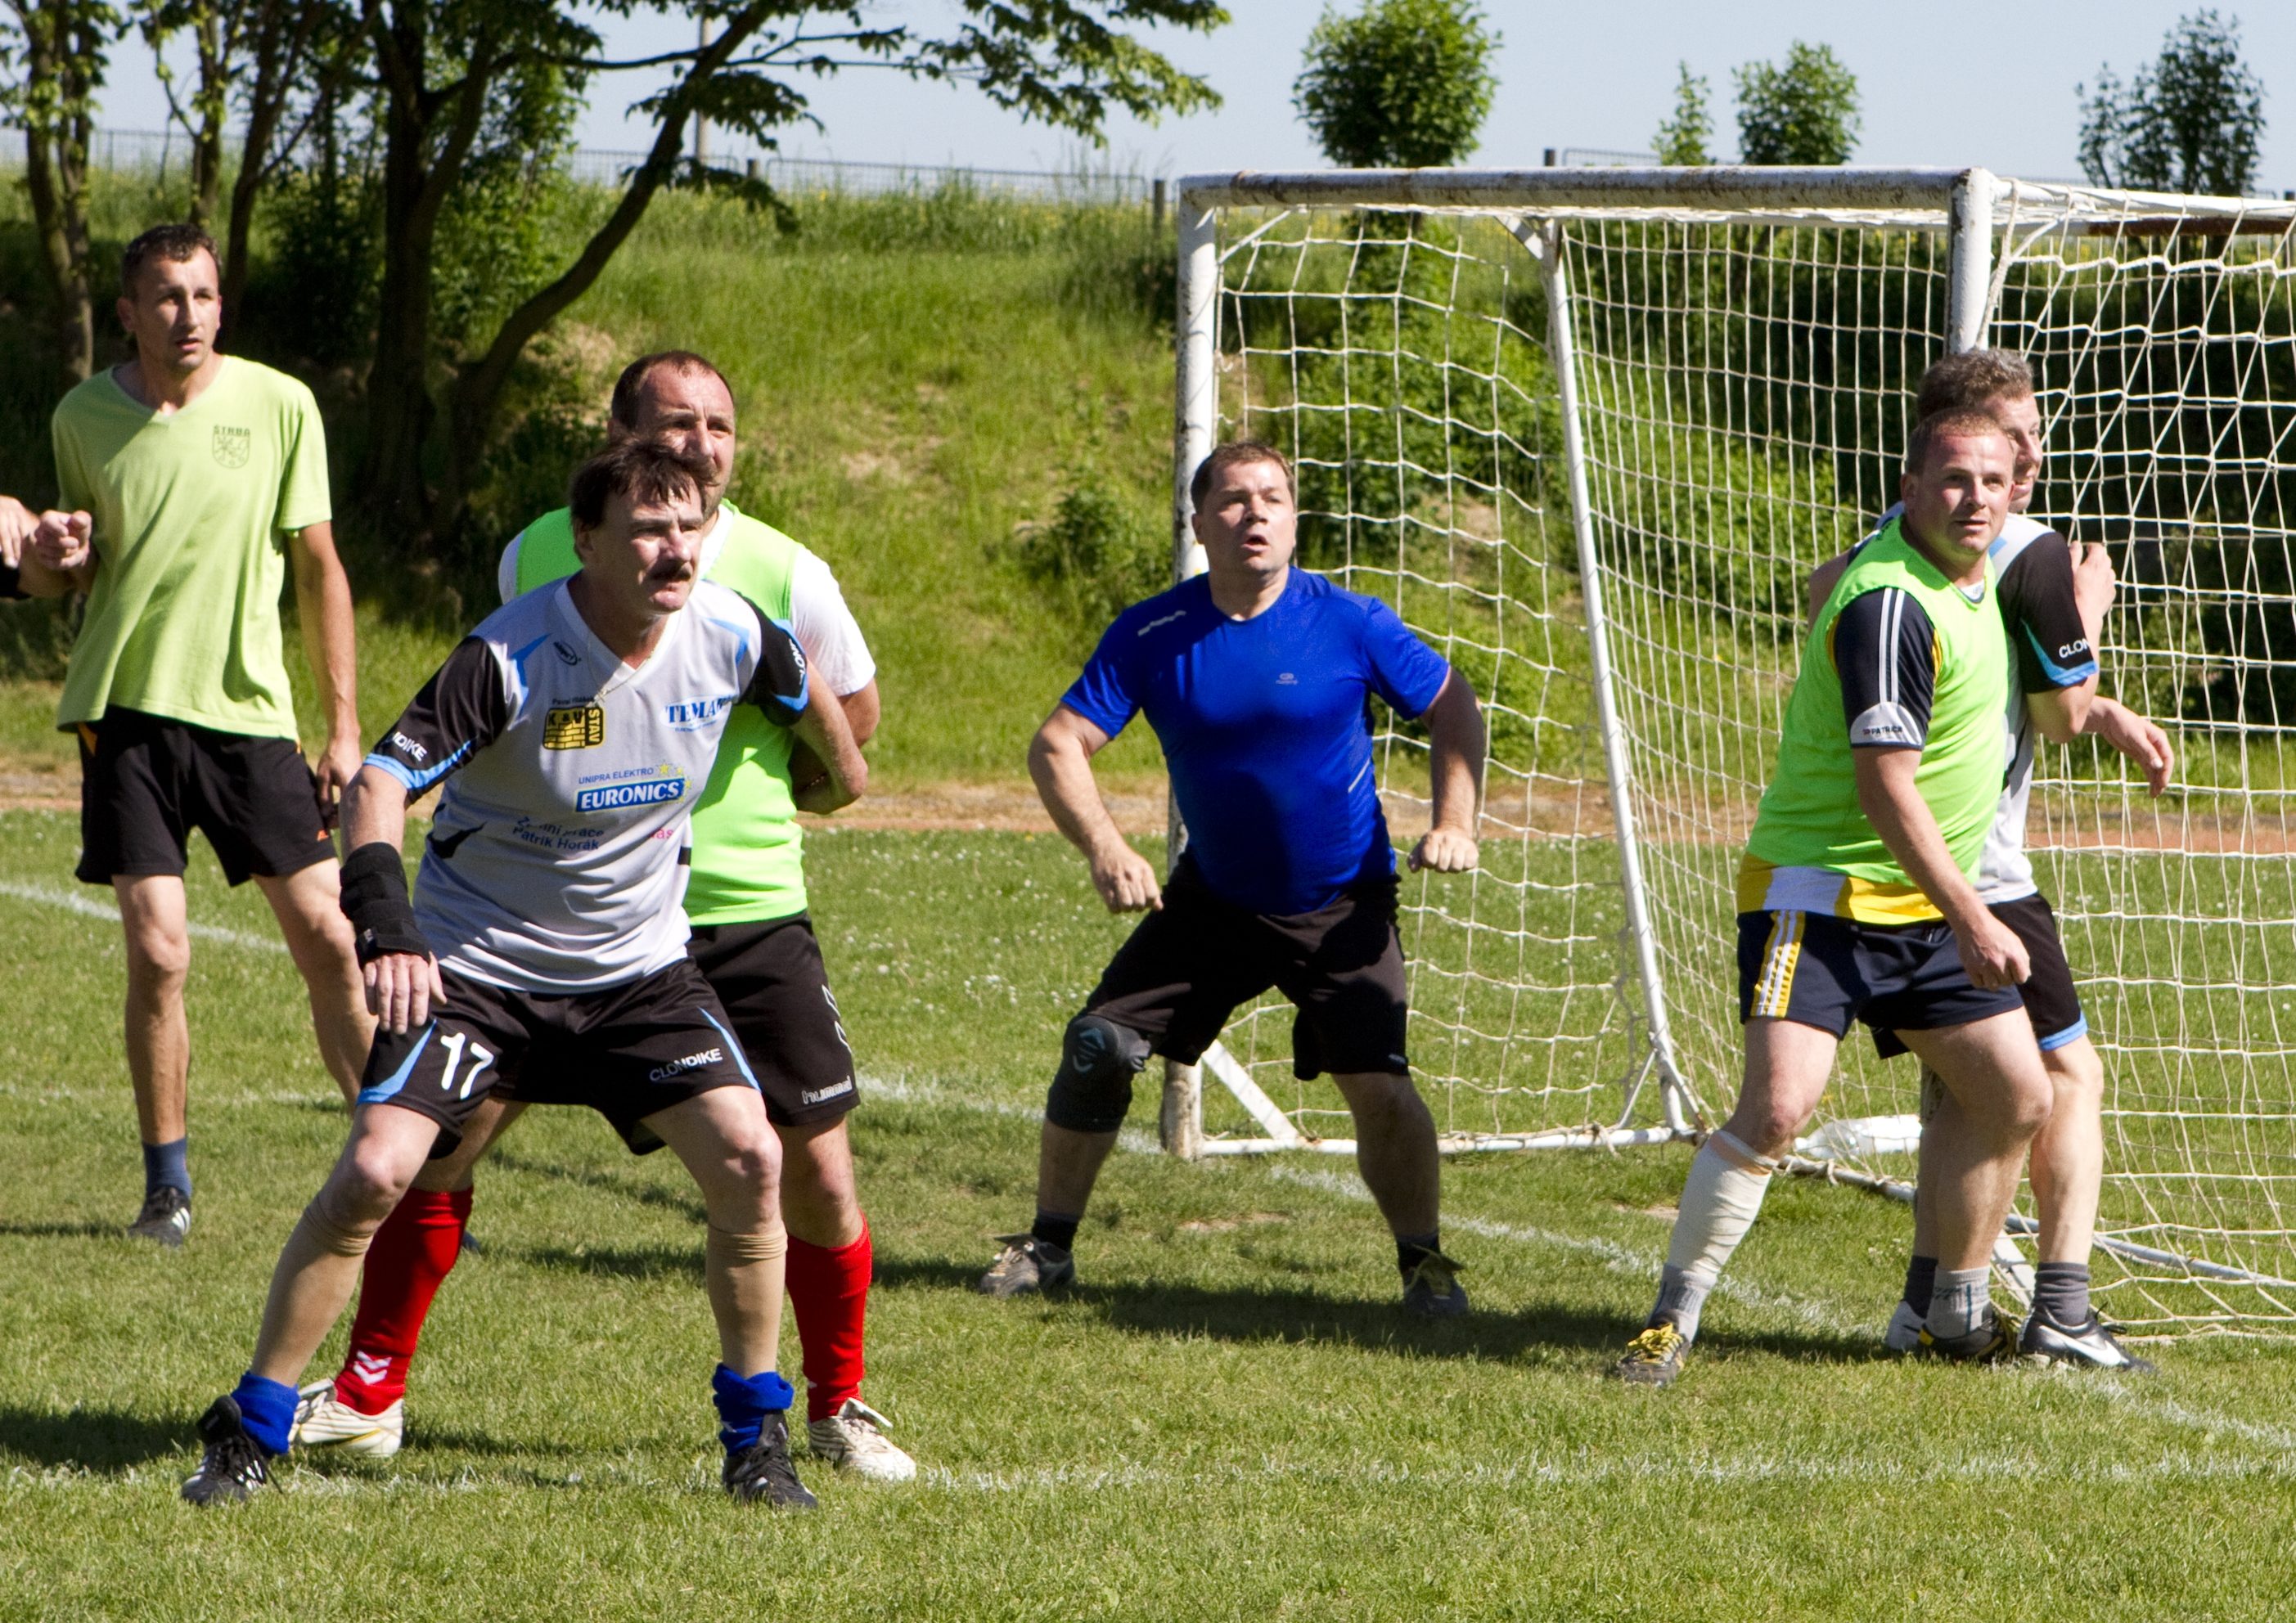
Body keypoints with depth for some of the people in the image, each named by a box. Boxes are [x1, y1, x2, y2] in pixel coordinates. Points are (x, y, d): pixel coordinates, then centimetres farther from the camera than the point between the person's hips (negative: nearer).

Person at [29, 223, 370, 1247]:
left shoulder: (280, 407, -1)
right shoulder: (84, 417, 3)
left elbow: (318, 569, 6)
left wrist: (345, 726, 2)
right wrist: (60, 556, -7)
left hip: (250, 709, 0)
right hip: (127, 707, 0)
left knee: (330, 942, -3)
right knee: (157, 950, -9)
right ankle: (167, 1185, 6)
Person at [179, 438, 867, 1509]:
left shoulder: (730, 636, -10)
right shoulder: (511, 656, -24)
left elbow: (807, 692, 13)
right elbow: (383, 778, -30)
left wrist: (839, 768, 29)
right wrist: (384, 925, -43)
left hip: (638, 966, 4)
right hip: (475, 965, -4)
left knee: (747, 1158, -13)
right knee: (373, 1172, -17)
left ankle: (755, 1437, 5)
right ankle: (250, 1433, -2)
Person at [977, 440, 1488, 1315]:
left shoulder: (1349, 622, -13)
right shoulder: (1150, 635, -10)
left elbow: (1453, 707, 0)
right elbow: (1057, 745, -10)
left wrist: (1454, 821, -14)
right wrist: (1104, 848, -26)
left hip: (1342, 908, -2)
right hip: (1213, 899, 3)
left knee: (1378, 1084, -16)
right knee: (1097, 1047, -3)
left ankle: (1424, 1261, 5)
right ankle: (1049, 1246, 13)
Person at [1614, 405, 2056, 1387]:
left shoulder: (1968, 573, 6)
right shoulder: (1889, 607, -23)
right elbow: (1886, 790, -25)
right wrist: (1972, 922, -25)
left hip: (1928, 906, 9)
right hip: (1821, 892, -9)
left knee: (2017, 1095, 8)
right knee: (1777, 1106, -22)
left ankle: (1957, 1315, 23)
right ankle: (1672, 1322, -11)